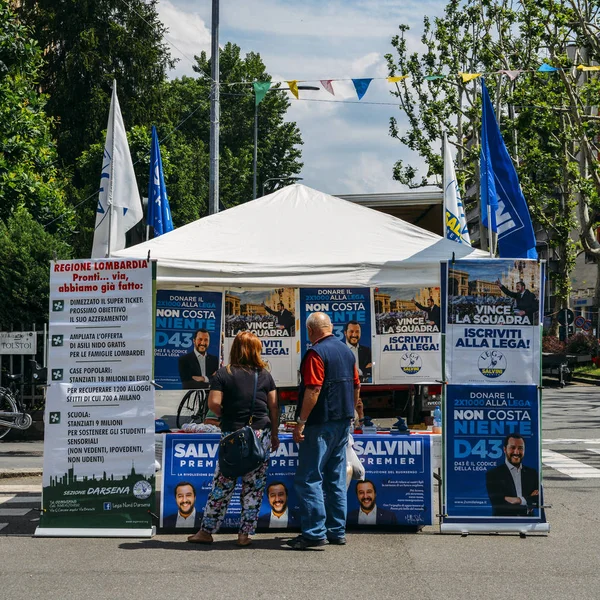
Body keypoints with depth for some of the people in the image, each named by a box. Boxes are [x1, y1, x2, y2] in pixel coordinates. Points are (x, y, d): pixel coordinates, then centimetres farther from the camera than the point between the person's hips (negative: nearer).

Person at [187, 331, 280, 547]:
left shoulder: (223, 374, -3)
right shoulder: (265, 375, 5)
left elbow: (214, 403, -10)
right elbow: (273, 407, 6)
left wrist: (226, 416, 10)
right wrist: (274, 434, 15)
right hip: (261, 435, 2)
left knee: (222, 486, 5)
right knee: (254, 487, 7)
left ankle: (206, 531, 12)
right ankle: (245, 533, 9)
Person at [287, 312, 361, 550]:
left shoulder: (316, 353, -14)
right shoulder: (347, 351, 12)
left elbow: (313, 390, -21)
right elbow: (356, 387, 17)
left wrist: (301, 422, -18)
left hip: (320, 423, -9)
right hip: (342, 423, 9)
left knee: (308, 479, -5)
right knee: (336, 479, 12)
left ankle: (314, 533, -9)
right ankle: (337, 531, 15)